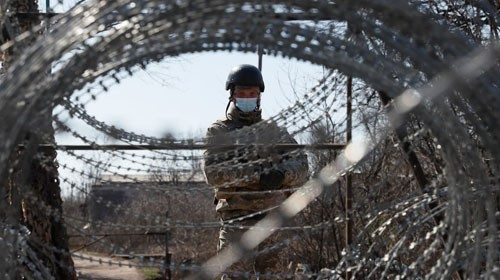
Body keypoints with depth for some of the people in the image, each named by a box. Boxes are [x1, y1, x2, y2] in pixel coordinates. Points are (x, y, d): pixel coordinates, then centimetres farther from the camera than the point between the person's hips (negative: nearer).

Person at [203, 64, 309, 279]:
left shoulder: (275, 132, 17)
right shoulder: (219, 132, 7)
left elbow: (301, 166, 5)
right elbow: (212, 172, -10)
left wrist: (282, 174, -19)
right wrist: (256, 174, -20)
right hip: (237, 218, -4)